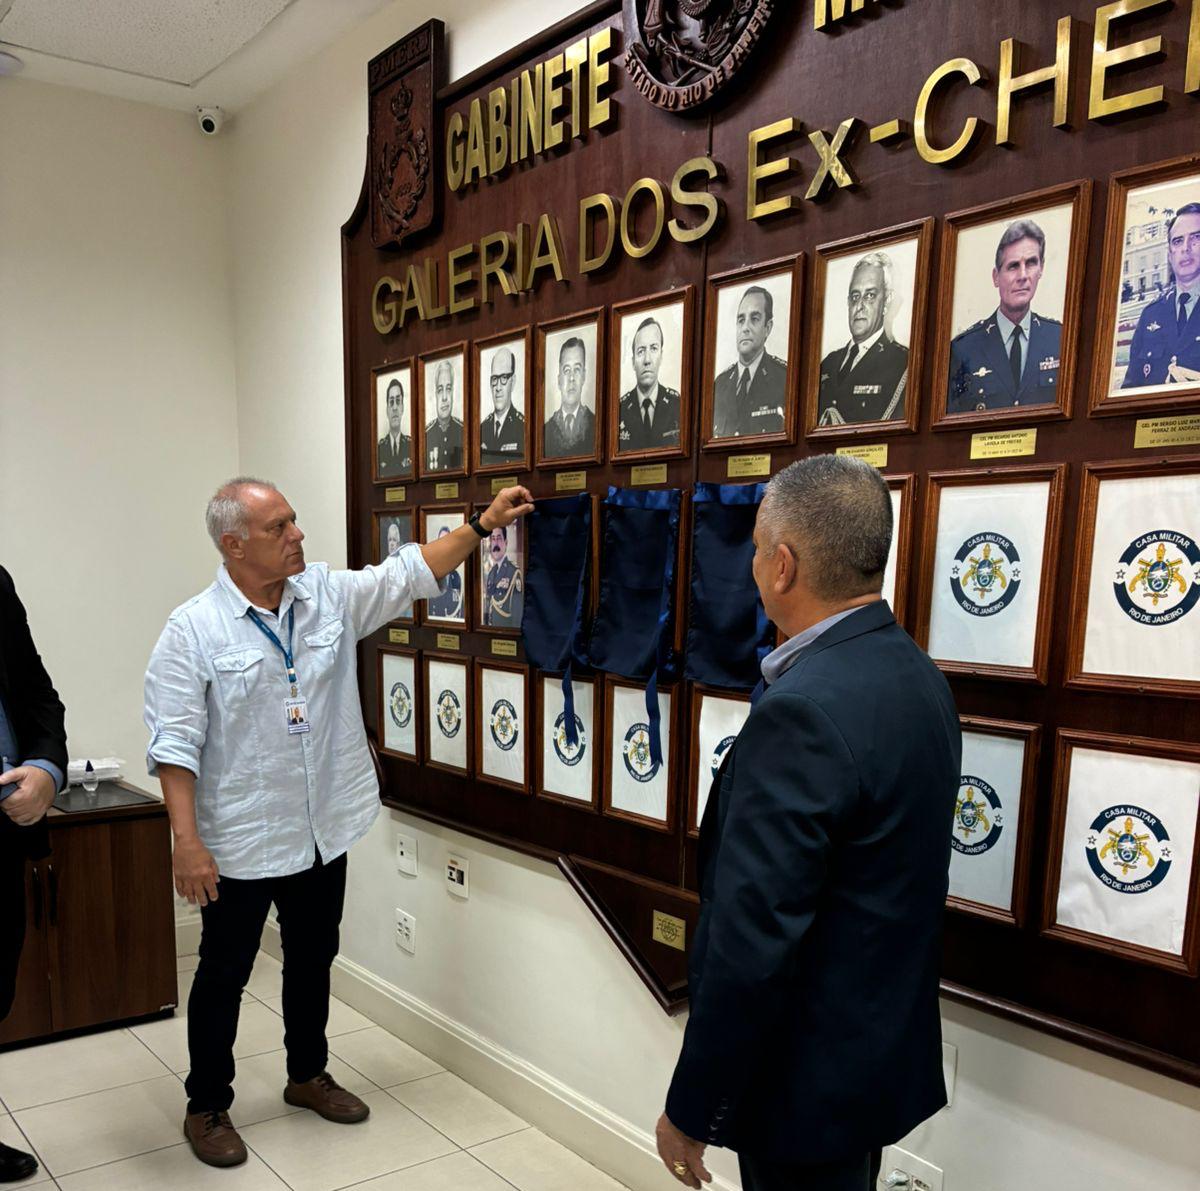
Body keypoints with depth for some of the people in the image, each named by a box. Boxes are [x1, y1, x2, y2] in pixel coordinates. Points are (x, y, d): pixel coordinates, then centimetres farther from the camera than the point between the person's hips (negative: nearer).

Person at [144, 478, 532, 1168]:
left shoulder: (330, 594, -2)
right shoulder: (194, 630, -15)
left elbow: (410, 573, 0)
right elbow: (175, 743, -16)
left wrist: (483, 525, -9)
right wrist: (187, 842, -20)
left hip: (325, 832, 5)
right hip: (241, 844, -5)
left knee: (313, 961, 21)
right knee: (224, 977, 13)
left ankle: (308, 1075, 43)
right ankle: (208, 1107, 33)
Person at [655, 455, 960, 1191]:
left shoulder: (805, 710, -29)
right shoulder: (915, 676, -1)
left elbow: (752, 943, -27)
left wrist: (692, 1109, -16)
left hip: (812, 1076, -8)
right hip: (881, 1047, 8)